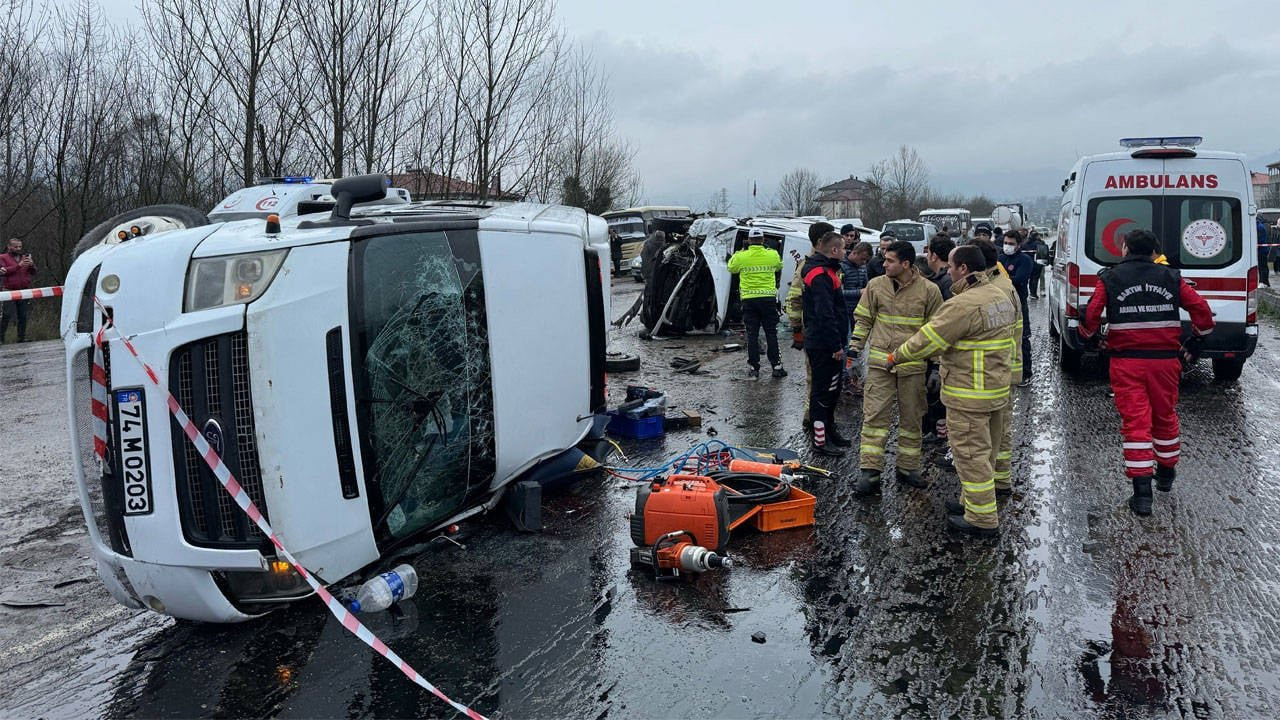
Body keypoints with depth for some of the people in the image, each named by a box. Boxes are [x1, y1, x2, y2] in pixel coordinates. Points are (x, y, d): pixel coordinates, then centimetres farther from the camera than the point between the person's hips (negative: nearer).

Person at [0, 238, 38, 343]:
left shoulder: (26, 257, 16)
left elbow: (35, 273, 11)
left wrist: (32, 265, -10)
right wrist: (19, 265, -20)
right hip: (9, 292, -3)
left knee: (23, 317, 6)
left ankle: (22, 338, 13)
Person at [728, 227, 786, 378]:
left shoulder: (741, 257, -5)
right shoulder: (772, 255, -1)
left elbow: (731, 268, 15)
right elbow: (779, 267, 22)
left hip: (749, 299, 0)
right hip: (768, 298, 0)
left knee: (752, 335, 5)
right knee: (771, 334, 5)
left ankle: (753, 367, 7)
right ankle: (776, 366, 4)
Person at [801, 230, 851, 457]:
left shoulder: (826, 271, 16)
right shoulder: (821, 275, -19)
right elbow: (825, 314, -25)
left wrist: (838, 342, 22)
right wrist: (836, 346, -22)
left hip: (825, 343, 11)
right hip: (823, 345, -11)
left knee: (832, 389, 20)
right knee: (823, 391, -4)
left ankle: (829, 429, 33)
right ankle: (820, 441, 2)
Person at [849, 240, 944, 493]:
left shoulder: (929, 290, -4)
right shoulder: (875, 286, 1)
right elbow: (863, 320, 10)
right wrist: (855, 350, 5)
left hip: (913, 365, 0)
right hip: (879, 363, 1)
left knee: (911, 419, 11)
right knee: (875, 417, -3)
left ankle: (907, 468, 26)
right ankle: (869, 472, 0)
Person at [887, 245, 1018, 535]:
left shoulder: (964, 304, -23)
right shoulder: (1000, 296, 9)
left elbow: (928, 340, -20)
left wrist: (897, 356, -5)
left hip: (969, 395, -10)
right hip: (997, 388, 10)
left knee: (971, 453, -1)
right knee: (983, 450, 20)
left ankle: (982, 519, 7)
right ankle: (974, 501, 35)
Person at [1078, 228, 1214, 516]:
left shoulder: (1110, 279, -2)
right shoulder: (1172, 278, 5)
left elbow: (1090, 316, -10)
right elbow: (1202, 311, 1)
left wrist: (1092, 340, 8)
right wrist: (1192, 346, 13)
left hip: (1126, 362, -2)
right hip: (1166, 360, 2)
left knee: (1135, 422, -2)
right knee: (1165, 417, 20)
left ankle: (1142, 492, -6)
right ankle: (1166, 473, 38)